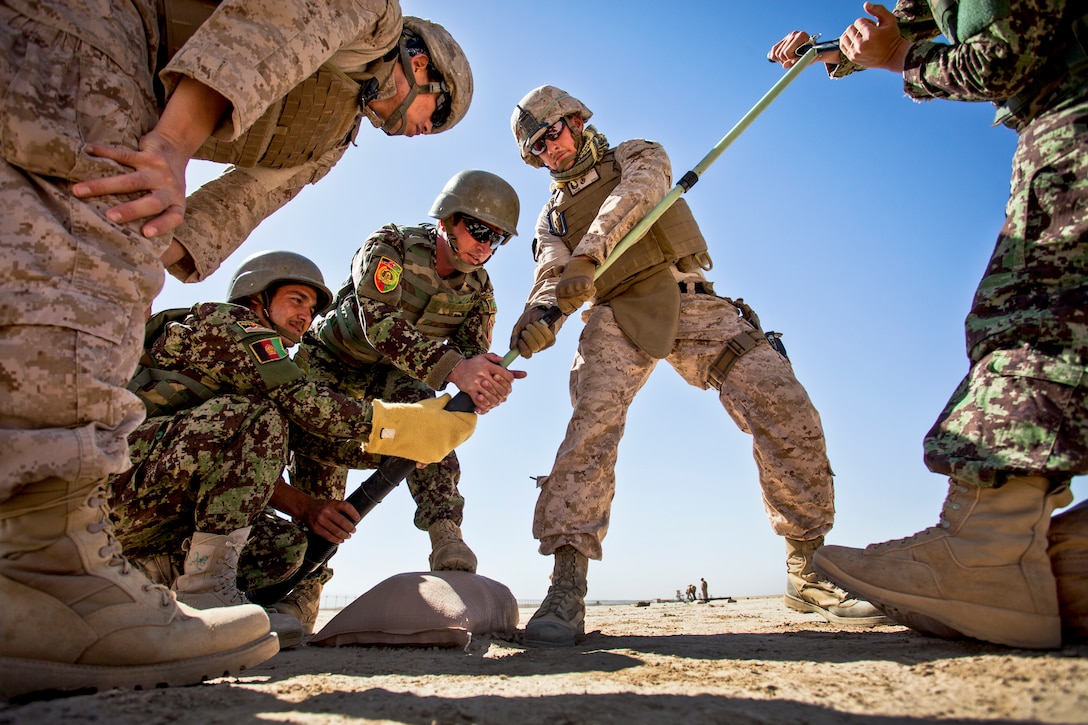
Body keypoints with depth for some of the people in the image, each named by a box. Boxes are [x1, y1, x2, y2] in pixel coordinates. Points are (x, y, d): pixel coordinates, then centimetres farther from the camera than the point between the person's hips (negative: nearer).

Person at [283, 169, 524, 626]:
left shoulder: (478, 289, -11)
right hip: (329, 364, -2)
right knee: (320, 456, -15)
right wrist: (454, 368, -54)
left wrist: (488, 383, -44)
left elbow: (472, 355, -17)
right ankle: (304, 587, 1)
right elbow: (379, 321, -41)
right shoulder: (389, 244, -26)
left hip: (390, 376, 3)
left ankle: (446, 537, -32)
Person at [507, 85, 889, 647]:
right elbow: (553, 278, 3)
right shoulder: (551, 218, 24)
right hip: (618, 318, 1)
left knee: (787, 411, -13)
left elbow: (633, 197, -6)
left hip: (690, 302, 0)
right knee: (591, 426, -27)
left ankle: (806, 570, 0)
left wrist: (587, 256, -27)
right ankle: (566, 591, -28)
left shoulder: (638, 156, 19)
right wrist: (539, 314, -24)